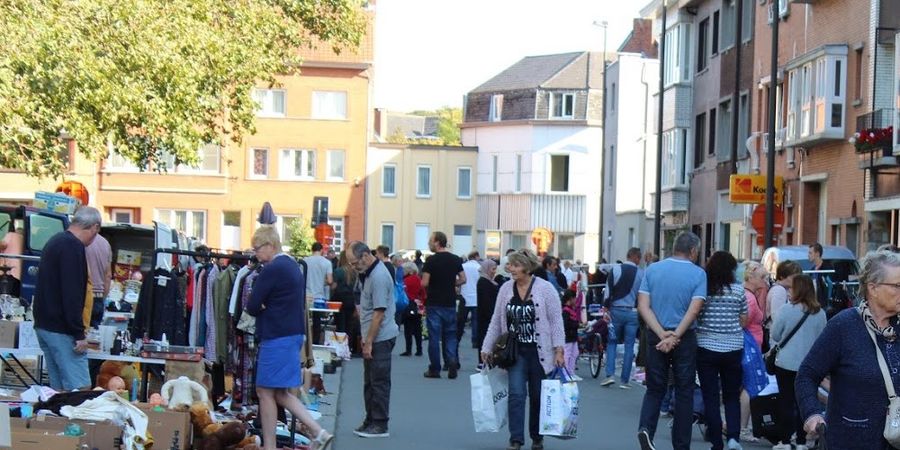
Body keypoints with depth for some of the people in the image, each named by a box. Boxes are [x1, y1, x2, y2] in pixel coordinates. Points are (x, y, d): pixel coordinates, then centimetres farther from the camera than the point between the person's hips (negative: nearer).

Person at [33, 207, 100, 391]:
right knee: (80, 388, -11)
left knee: (59, 387, 11)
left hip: (43, 325, 10)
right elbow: (72, 293, -21)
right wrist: (79, 334, -19)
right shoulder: (73, 246, -15)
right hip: (61, 329, -10)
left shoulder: (55, 241, 16)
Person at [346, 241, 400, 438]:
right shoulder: (368, 273, 12)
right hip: (371, 337, 10)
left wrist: (369, 342, -19)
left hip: (381, 338, -10)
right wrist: (365, 339, 17)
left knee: (379, 382, -3)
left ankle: (380, 425, 3)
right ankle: (371, 420, 24)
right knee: (369, 381, 15)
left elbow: (379, 313, -21)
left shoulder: (379, 277, -20)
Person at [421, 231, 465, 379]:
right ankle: (452, 362, -6)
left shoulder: (431, 260, -11)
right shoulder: (456, 259, 4)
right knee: (450, 335, 12)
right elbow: (463, 280, 8)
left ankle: (435, 369, 8)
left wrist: (432, 284, 6)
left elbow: (424, 283, -14)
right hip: (450, 303, 4)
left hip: (434, 304, -4)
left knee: (434, 336, 3)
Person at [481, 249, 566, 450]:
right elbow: (496, 321, 9)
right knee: (516, 394, -7)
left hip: (539, 351, -2)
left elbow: (556, 321, -9)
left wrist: (559, 350, -14)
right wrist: (487, 348, 9)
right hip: (515, 351, 2)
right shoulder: (505, 289, 3)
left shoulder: (545, 288, -9)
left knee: (537, 397, 7)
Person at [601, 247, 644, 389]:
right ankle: (624, 380, 7)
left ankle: (610, 374, -2)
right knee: (629, 346, 6)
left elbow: (608, 292, -6)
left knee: (612, 343, 12)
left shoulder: (615, 269, -4)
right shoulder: (642, 273, -2)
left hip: (616, 310, 0)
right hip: (633, 313, 0)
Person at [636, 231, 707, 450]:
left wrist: (662, 334, -11)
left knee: (654, 388, 12)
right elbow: (694, 310, -15)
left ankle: (646, 428, -11)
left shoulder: (652, 270, 3)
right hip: (685, 339, -2)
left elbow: (643, 306, -5)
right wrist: (675, 337, -15)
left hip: (656, 337, 2)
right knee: (684, 391, 9)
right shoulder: (698, 274, -5)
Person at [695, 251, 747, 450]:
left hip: (706, 347, -1)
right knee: (732, 396, 13)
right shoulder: (738, 290, -4)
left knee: (710, 398, 6)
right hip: (733, 349, 1)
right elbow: (743, 322, 4)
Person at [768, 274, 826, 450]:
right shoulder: (820, 313, -5)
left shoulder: (787, 309, -14)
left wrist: (774, 347, 17)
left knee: (786, 402, 7)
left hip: (787, 363, -3)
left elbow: (775, 335, -3)